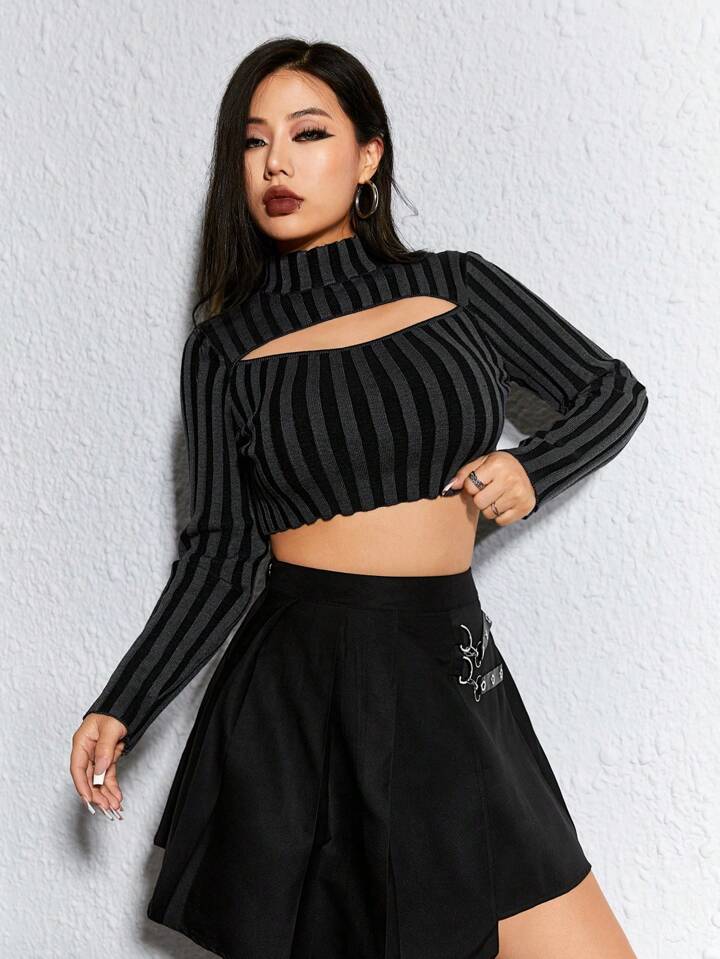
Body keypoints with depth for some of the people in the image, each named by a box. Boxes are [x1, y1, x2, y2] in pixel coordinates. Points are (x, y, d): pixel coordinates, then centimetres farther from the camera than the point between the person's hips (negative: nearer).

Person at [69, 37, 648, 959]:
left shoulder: (458, 287, 6)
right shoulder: (224, 349, 3)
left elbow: (613, 391, 15)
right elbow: (220, 555, 2)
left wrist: (531, 469, -4)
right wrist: (120, 710, -6)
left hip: (453, 679, 1)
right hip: (296, 693, -1)